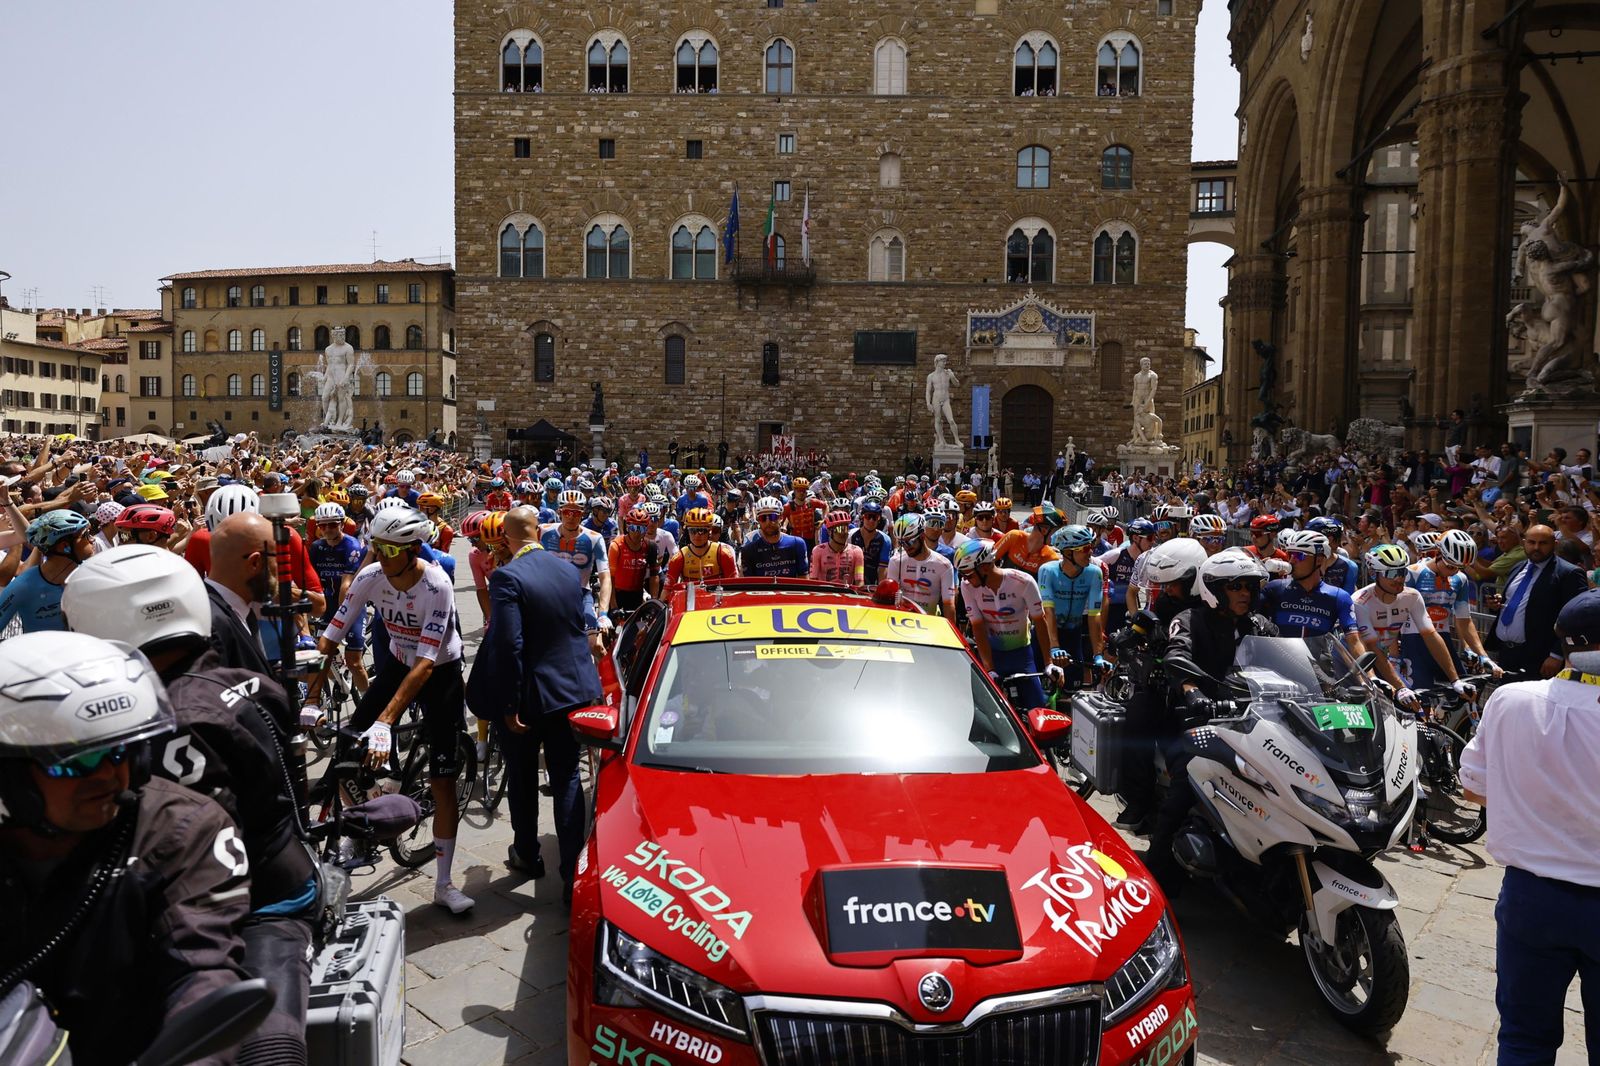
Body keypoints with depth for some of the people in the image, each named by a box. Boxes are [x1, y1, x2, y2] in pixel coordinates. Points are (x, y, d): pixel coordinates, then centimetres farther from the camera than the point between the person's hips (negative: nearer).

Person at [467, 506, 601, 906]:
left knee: (522, 780, 17)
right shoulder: (569, 570, 1)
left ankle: (526, 855, 35)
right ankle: (574, 873, 8)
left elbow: (509, 645, -24)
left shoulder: (506, 577, -19)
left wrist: (509, 704, -18)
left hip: (528, 694, -4)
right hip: (570, 689, 4)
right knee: (567, 780, 10)